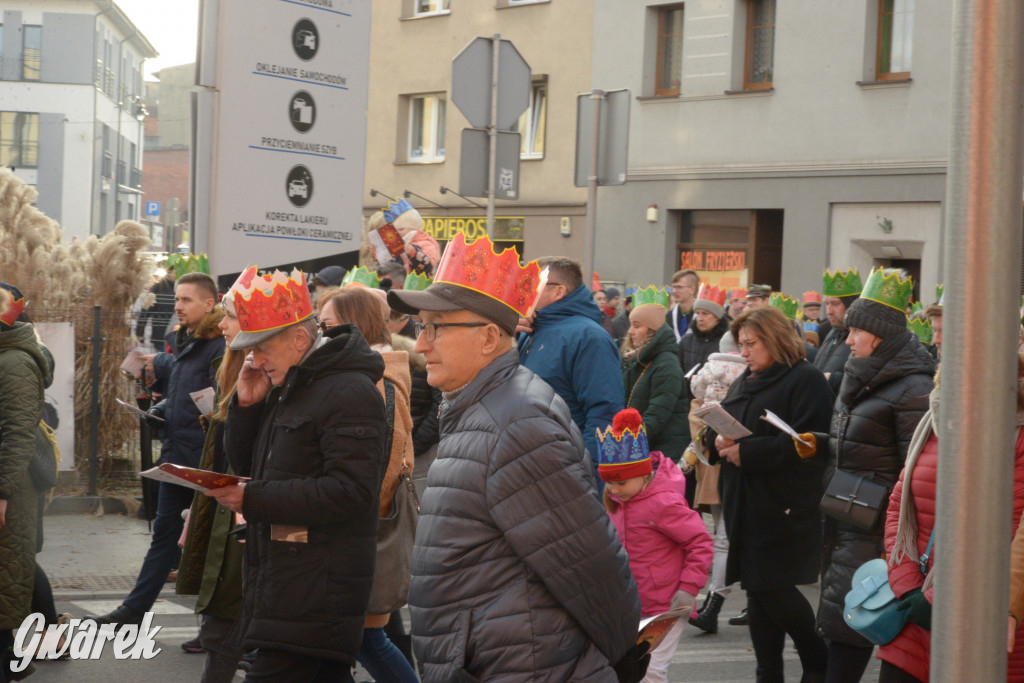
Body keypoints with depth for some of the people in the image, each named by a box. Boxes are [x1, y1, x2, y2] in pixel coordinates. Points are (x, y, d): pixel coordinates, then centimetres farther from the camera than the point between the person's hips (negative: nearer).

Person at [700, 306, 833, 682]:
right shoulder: (744, 383, 19)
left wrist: (747, 452, -19)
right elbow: (714, 432, 21)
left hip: (785, 509, -8)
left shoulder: (806, 380, -8)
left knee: (776, 591, -8)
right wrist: (718, 442, -3)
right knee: (757, 593, 10)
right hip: (745, 507, 8)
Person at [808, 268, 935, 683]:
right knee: (837, 614, 10)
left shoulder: (912, 389, -13)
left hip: (874, 522, -9)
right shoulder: (861, 378, 15)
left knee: (847, 618, -9)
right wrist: (820, 444, 5)